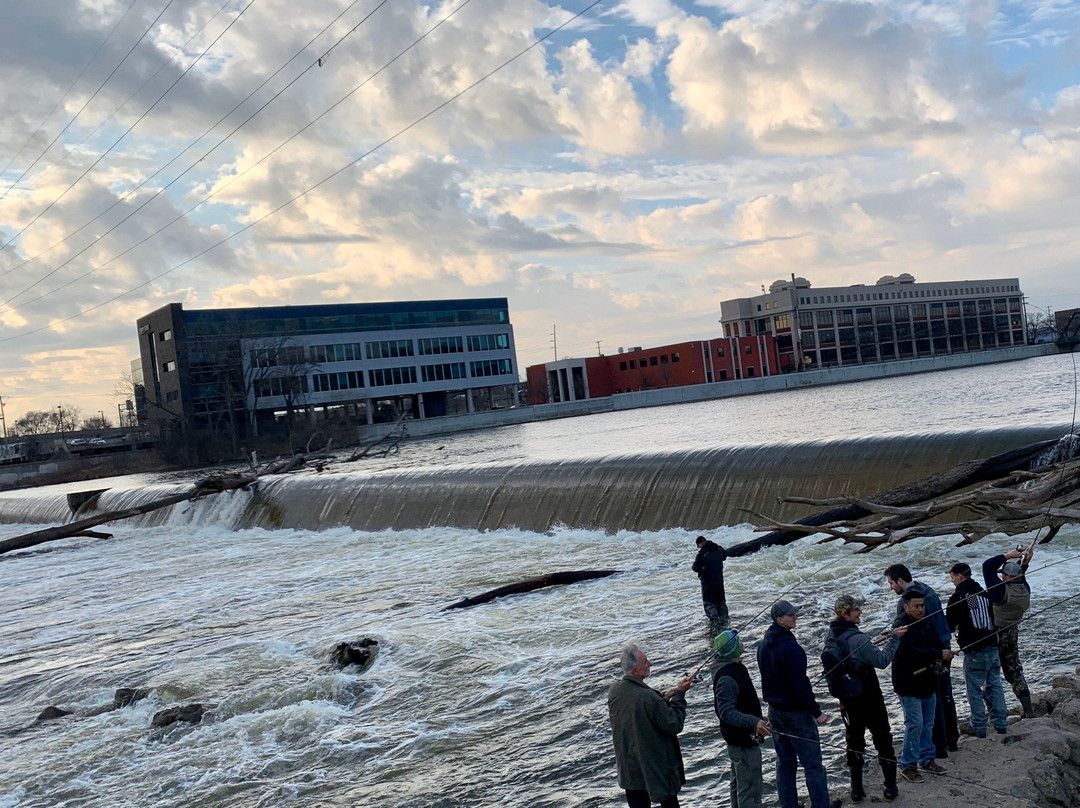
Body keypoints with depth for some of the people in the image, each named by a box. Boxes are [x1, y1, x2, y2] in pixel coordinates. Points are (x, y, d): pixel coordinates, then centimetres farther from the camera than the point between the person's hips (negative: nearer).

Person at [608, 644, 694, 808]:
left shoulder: (614, 691, -7)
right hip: (656, 768, -6)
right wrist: (679, 694, -11)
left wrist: (664, 698, 4)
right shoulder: (649, 698, -30)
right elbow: (675, 725, -18)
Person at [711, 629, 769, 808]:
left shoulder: (734, 666, 4)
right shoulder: (727, 678, -29)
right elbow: (727, 713, -34)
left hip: (738, 738, 11)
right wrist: (753, 722, -46)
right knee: (750, 788, -4)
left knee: (739, 783, 24)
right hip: (744, 741, -11)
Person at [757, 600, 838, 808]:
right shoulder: (790, 647, -24)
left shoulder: (763, 645, 4)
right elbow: (800, 685, -23)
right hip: (796, 713, -8)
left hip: (774, 711, 9)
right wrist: (816, 712, -15)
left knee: (785, 761, 16)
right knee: (812, 762, 2)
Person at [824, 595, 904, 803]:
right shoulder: (856, 638, -26)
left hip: (847, 698, 7)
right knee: (883, 739, 9)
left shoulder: (830, 636, -1)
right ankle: (890, 787, 16)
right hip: (869, 698, -6)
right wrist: (895, 639, -13)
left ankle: (856, 790, 19)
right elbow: (882, 660, -19)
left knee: (854, 741, 15)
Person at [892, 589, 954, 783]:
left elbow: (938, 644, 12)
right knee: (915, 724, -7)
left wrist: (944, 654, -11)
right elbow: (911, 653, -29)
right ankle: (907, 765, 4)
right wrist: (939, 654, -28)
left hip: (927, 681, 8)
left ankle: (927, 758, 30)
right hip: (908, 684, -8)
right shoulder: (901, 627, -18)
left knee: (928, 723, 16)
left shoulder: (926, 623, 9)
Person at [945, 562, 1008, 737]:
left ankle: (979, 728, 5)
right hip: (992, 647, 7)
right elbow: (993, 619, 19)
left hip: (974, 651, -7)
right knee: (994, 685, 14)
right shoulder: (984, 593, 11)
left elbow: (949, 625, -5)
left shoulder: (958, 597, -11)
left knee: (974, 690, 2)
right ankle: (1001, 723, 18)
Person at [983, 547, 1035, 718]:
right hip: (1013, 636, 7)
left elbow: (987, 566, -22)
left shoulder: (1002, 590, -22)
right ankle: (1028, 710, 15)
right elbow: (1020, 579, 21)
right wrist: (1024, 563, 10)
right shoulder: (1025, 591, -2)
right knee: (1014, 673, 16)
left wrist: (1008, 556, -16)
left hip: (995, 636, -7)